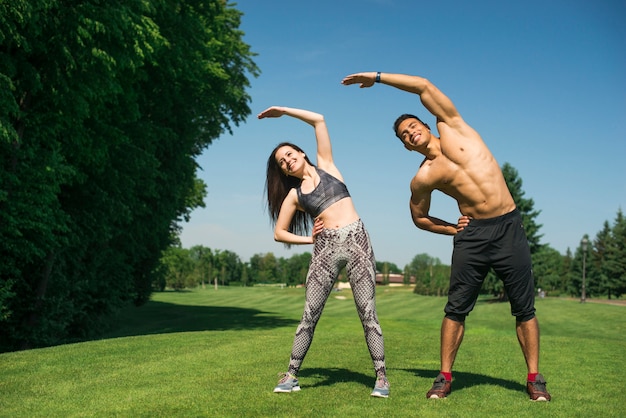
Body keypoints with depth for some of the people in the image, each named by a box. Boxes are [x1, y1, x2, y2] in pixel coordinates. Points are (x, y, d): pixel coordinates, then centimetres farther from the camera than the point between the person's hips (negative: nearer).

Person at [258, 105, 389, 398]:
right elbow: (279, 233, 16)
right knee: (309, 314, -1)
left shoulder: (325, 165, 13)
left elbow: (319, 120, 9)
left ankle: (381, 377, 0)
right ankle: (291, 375, 8)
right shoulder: (293, 195, 15)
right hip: (325, 248, 2)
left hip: (357, 241, -2)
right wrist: (309, 239, 5)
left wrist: (283, 111, 14)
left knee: (367, 313, -4)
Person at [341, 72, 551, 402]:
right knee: (456, 308, -1)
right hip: (472, 234, 1)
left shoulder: (452, 128, 7)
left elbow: (424, 86, 2)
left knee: (524, 308, 1)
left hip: (509, 227, -1)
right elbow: (419, 218, 19)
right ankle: (445, 377, 10)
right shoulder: (423, 178, 7)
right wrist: (451, 229, 6)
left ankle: (534, 378, 9)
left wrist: (377, 77, 7)